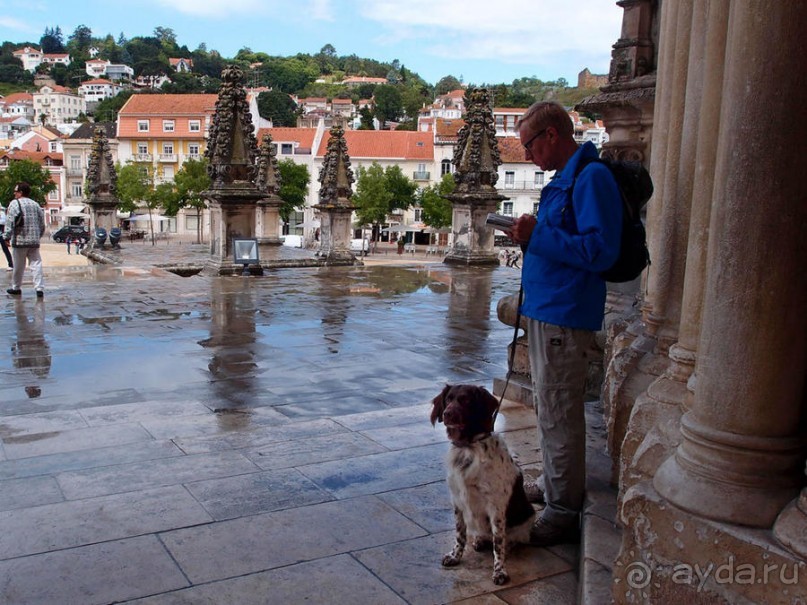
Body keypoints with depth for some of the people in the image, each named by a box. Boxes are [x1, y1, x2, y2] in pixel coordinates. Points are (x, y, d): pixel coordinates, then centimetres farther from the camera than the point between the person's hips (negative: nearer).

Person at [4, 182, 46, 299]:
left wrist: (7, 236, -7)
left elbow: (9, 222, -12)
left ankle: (16, 288, 23)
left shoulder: (14, 203, -6)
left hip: (19, 240, -4)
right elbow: (42, 223, 13)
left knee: (18, 266, 9)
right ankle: (39, 288, -9)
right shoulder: (35, 204, 10)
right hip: (34, 241, 4)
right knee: (36, 264, 1)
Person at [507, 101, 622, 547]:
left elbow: (600, 251, -24)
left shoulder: (591, 177, -16)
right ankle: (552, 485, 36)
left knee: (558, 415, -4)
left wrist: (537, 236, -20)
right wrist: (530, 237, 5)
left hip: (565, 317, -11)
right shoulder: (563, 179, 16)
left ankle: (564, 513, 7)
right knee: (547, 408, 20)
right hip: (545, 311, 11)